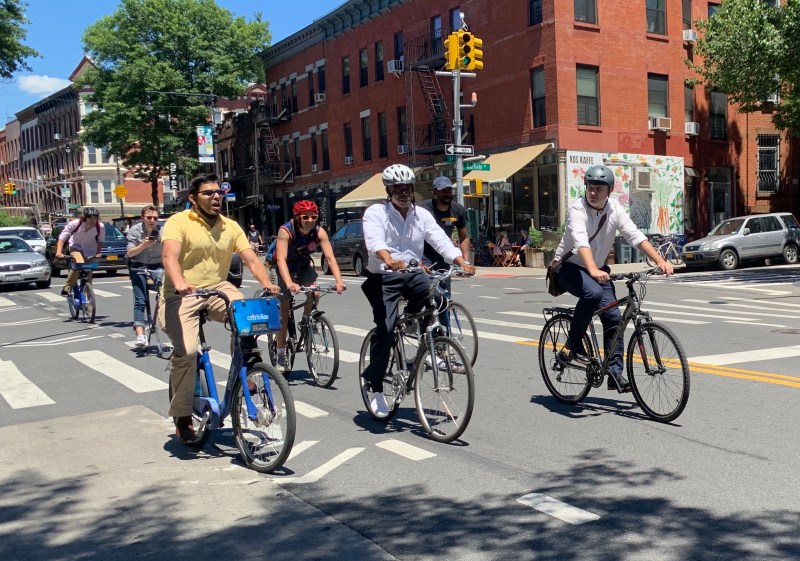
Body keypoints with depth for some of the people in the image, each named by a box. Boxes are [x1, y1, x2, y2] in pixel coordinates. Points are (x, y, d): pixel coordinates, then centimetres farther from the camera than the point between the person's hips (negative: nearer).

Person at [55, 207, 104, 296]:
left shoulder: (100, 226, -22)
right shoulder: (74, 224, -25)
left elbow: (100, 241, -5)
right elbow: (62, 237, -21)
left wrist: (99, 253, -18)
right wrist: (59, 252, -32)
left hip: (90, 250, 3)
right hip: (76, 247, -2)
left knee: (88, 272, 3)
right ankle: (67, 288, -16)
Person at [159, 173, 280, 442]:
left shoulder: (231, 227, 7)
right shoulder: (178, 222, -7)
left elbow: (251, 259, -3)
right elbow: (170, 256, -24)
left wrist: (266, 283, -23)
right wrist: (179, 283, -45)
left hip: (217, 289, 4)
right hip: (182, 294, -4)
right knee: (186, 351, -23)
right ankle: (182, 416, -2)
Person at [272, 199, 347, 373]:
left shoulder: (319, 232, -21)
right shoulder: (285, 231, -30)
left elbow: (330, 257, -28)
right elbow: (281, 259, -40)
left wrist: (338, 281, -43)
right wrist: (289, 284, -56)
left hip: (304, 266, 3)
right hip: (285, 269, -3)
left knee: (315, 293, -25)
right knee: (284, 309, -7)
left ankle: (305, 322, 6)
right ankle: (281, 356, 0)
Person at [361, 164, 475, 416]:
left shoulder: (421, 215, 5)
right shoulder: (376, 213, -7)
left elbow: (440, 240, -7)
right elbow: (374, 241, -27)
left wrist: (462, 261, -26)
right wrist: (389, 260, -49)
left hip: (413, 274, 4)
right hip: (383, 277, -3)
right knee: (385, 328, -16)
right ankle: (375, 387, -2)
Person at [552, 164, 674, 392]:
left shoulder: (614, 209, -7)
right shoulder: (577, 209, -23)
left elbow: (635, 236, -14)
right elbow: (581, 241, -40)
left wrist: (660, 261, -26)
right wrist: (593, 270, -57)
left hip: (598, 268, 6)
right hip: (569, 266, -5)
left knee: (614, 317, -6)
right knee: (593, 293, -35)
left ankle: (615, 373, 1)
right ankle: (574, 343, -14)